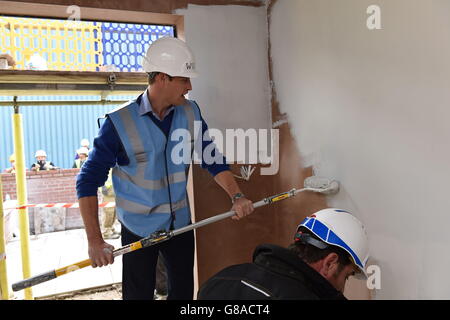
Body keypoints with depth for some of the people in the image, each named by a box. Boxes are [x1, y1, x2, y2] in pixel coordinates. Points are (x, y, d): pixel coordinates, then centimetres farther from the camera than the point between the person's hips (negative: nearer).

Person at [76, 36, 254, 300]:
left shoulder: (191, 113, -5)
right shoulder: (120, 123, -20)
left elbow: (212, 159, -1)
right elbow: (88, 182, -17)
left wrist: (236, 196, -17)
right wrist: (95, 241, -22)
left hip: (180, 224, 4)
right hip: (138, 229, -4)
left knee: (184, 291, 20)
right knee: (139, 295, 11)